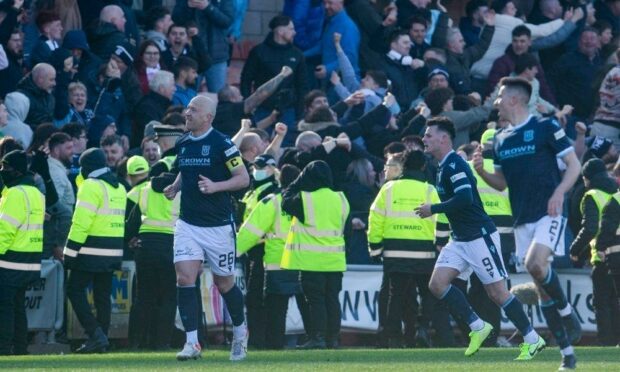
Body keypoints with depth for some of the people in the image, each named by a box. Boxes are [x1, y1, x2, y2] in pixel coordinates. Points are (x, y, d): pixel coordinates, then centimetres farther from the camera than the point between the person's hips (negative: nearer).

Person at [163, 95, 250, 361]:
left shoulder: (222, 144, -10)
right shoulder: (182, 144, 7)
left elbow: (243, 178, -9)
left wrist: (215, 186, -23)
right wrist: (175, 187, 4)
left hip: (218, 226, -4)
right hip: (188, 224, 4)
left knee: (224, 283, 8)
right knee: (184, 279, -12)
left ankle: (240, 332, 34)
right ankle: (192, 343, -10)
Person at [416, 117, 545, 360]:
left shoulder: (454, 165, -15)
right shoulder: (443, 166, 15)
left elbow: (465, 198, -27)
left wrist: (433, 209, -18)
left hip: (480, 236, -10)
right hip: (460, 240, 10)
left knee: (497, 292, -6)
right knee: (437, 284, -4)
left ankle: (532, 340, 3)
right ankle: (478, 327, 1)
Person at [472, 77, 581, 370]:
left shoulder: (546, 127, -4)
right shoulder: (500, 139, 13)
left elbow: (574, 165, -3)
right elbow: (501, 183, 20)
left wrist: (559, 192, -17)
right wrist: (481, 172, 0)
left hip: (549, 213, -6)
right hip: (522, 219, 6)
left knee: (536, 264, -29)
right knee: (542, 288, 4)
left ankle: (568, 315, -7)